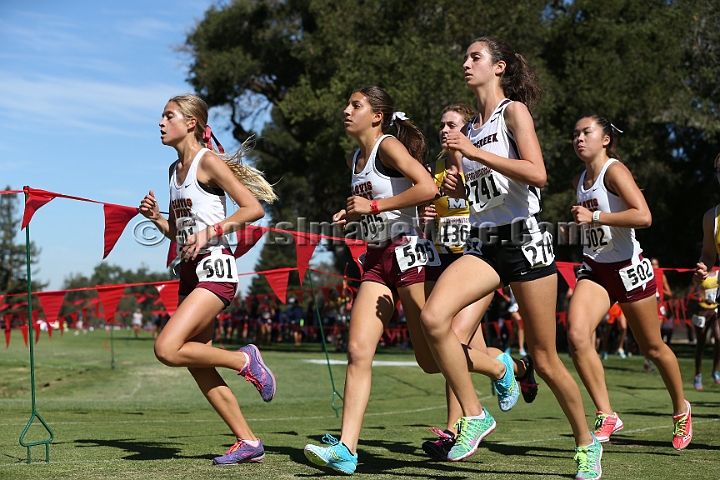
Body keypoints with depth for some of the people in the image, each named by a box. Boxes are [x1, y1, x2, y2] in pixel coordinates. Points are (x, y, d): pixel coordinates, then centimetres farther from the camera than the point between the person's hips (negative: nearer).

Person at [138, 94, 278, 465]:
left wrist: (212, 230, -20)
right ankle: (248, 442, 13)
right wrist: (154, 216, 5)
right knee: (198, 367, 5)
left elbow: (254, 208, -12)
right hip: (189, 271, 9)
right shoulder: (175, 169, 17)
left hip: (213, 267, -9)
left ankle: (244, 359, -1)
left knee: (167, 349, -21)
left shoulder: (208, 161, -7)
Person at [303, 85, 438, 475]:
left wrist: (373, 206, -18)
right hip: (376, 261, 8)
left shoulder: (389, 146, -8)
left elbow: (428, 188, -22)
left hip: (408, 252, -8)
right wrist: (353, 216, 11)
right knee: (358, 351, -8)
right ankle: (346, 448, -13)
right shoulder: (355, 160, 16)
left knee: (430, 356, 0)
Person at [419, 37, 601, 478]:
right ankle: (474, 416, -9)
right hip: (483, 246, 6)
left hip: (525, 242, -6)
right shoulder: (472, 128, 17)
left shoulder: (514, 111, -4)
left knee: (545, 361, 1)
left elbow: (537, 174, -19)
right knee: (433, 317, -22)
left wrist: (474, 152, -18)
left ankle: (587, 443, 22)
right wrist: (460, 190, 6)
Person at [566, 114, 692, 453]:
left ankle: (681, 409, 35)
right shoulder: (580, 181, 9)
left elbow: (644, 216, -28)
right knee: (576, 335, -20)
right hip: (594, 270, 6)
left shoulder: (614, 171, -14)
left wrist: (594, 217, -29)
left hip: (628, 269, -6)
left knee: (652, 347, 9)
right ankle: (606, 416, -12)